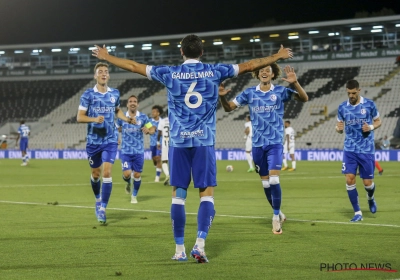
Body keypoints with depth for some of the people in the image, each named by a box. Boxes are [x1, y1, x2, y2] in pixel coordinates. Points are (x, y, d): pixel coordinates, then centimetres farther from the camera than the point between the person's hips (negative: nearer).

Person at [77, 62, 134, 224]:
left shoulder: (114, 93, 3)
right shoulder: (88, 94, -6)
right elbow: (79, 117, -8)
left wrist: (127, 119, 4)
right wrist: (94, 119, -26)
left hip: (110, 140, 1)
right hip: (93, 140, -1)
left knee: (107, 172, -13)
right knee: (95, 174, 12)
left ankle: (102, 209, -10)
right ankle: (98, 199, 40)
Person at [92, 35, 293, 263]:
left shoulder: (170, 73, 2)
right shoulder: (214, 72, 2)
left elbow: (134, 66, 9)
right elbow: (250, 65, 9)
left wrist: (106, 56, 23)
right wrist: (278, 56, 22)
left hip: (178, 142, 1)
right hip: (204, 141, -1)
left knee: (178, 194, 6)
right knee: (207, 194, 1)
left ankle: (180, 249, 7)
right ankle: (200, 244, -14)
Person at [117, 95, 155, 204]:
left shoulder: (143, 117, -1)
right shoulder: (122, 118, 1)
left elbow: (152, 129, 3)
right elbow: (116, 129, 19)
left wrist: (148, 131, -17)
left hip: (139, 151, 0)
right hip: (125, 151, 0)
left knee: (137, 175, 2)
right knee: (127, 174, -12)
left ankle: (134, 196, 23)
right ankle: (128, 183, 26)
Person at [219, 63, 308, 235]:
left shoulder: (280, 91, -3)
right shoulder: (249, 93, 3)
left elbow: (304, 98, -11)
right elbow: (229, 108, 6)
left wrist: (295, 82, -30)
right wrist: (222, 97, -17)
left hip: (275, 143, -3)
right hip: (257, 144, 3)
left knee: (273, 180, -15)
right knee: (265, 182, 7)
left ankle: (276, 217, -3)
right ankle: (278, 213, 26)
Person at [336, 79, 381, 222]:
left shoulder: (369, 104, -3)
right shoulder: (342, 107, 3)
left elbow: (378, 121, 8)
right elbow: (339, 127, 11)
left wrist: (371, 127, -14)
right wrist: (338, 128, -13)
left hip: (367, 150, -2)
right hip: (349, 149, 2)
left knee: (367, 182, 0)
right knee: (349, 179, -10)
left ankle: (370, 198, 37)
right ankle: (357, 212, 2)